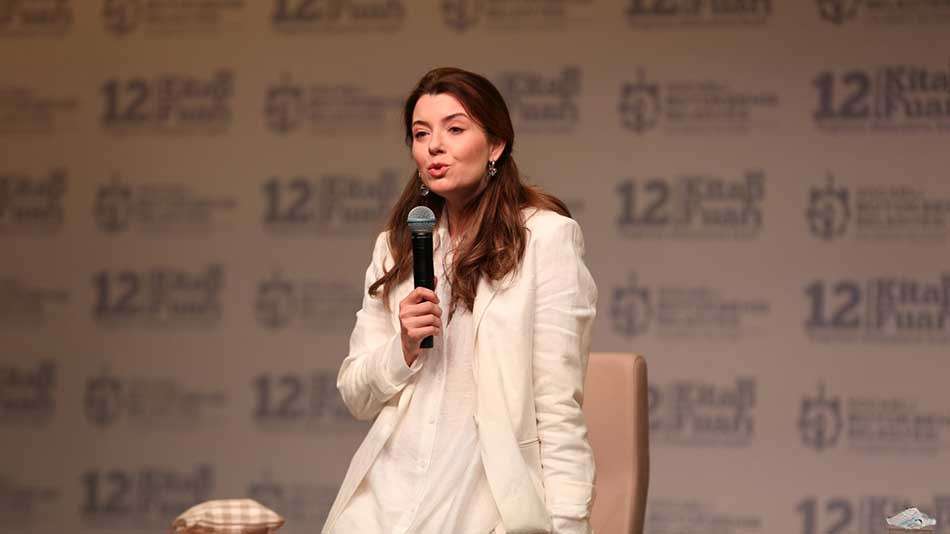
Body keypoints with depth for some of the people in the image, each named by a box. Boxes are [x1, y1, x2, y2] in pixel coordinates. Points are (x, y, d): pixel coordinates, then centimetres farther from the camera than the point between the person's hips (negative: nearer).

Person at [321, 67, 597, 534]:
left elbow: (560, 408, -7)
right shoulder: (396, 247, 14)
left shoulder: (546, 236, -4)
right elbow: (356, 398, 14)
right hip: (388, 494, 4)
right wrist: (404, 348, -5)